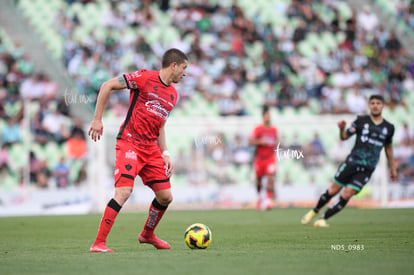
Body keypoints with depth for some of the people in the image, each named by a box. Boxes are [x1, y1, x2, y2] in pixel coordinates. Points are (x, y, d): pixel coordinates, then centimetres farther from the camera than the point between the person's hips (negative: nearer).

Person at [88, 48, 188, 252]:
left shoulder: (172, 94, 16)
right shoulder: (145, 78, -7)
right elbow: (107, 86, -7)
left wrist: (165, 154, 15)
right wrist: (97, 119, -9)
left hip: (151, 148, 8)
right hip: (129, 142, -7)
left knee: (166, 196, 7)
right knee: (124, 191, -22)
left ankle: (147, 234, 33)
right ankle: (98, 243, -16)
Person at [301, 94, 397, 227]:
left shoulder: (388, 127, 6)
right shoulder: (361, 121, 0)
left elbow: (388, 147, 20)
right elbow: (344, 136, 1)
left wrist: (392, 168, 25)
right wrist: (342, 129, -22)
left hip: (367, 170, 1)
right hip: (352, 162, -1)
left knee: (346, 195, -10)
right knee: (333, 190, 3)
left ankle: (323, 219, -1)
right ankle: (314, 211, 28)